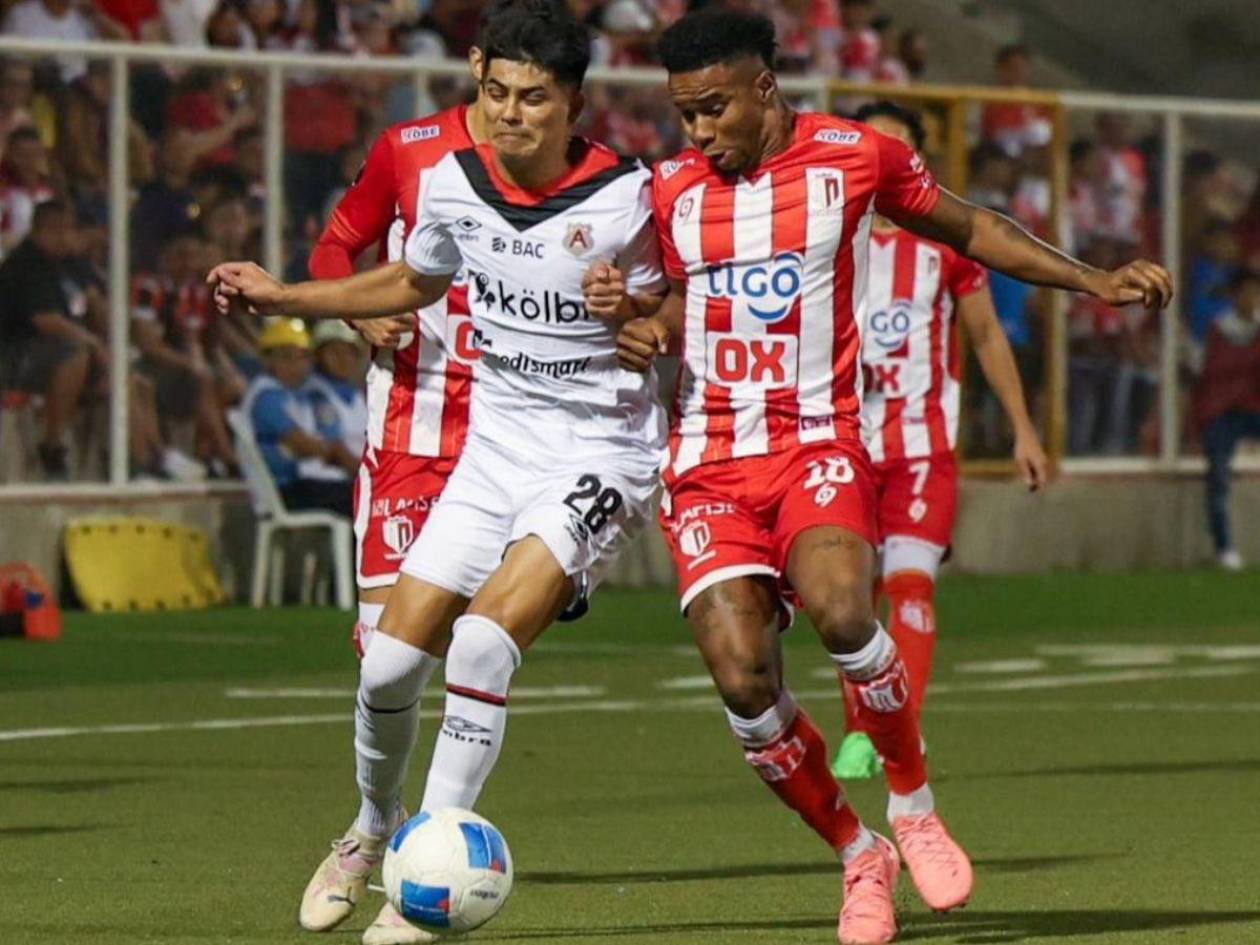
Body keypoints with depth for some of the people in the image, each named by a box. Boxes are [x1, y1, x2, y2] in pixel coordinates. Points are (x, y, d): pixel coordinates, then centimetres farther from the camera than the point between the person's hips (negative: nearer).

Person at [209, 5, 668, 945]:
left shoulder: (624, 198, -16)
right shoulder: (454, 184, -1)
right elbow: (415, 282, 21)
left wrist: (634, 313, -26)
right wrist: (284, 297, 17)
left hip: (601, 452, -5)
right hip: (497, 445, 5)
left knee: (483, 640, -24)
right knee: (390, 660, 0)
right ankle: (374, 829, 29)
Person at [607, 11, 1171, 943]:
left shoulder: (856, 158, -1)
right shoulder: (673, 191, 7)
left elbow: (971, 230, 14)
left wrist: (1094, 280, 7)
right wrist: (644, 330, 1)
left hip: (820, 441, -3)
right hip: (708, 463, 3)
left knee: (838, 610, -32)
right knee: (743, 683, -13)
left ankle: (915, 807, -6)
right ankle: (858, 856, 10)